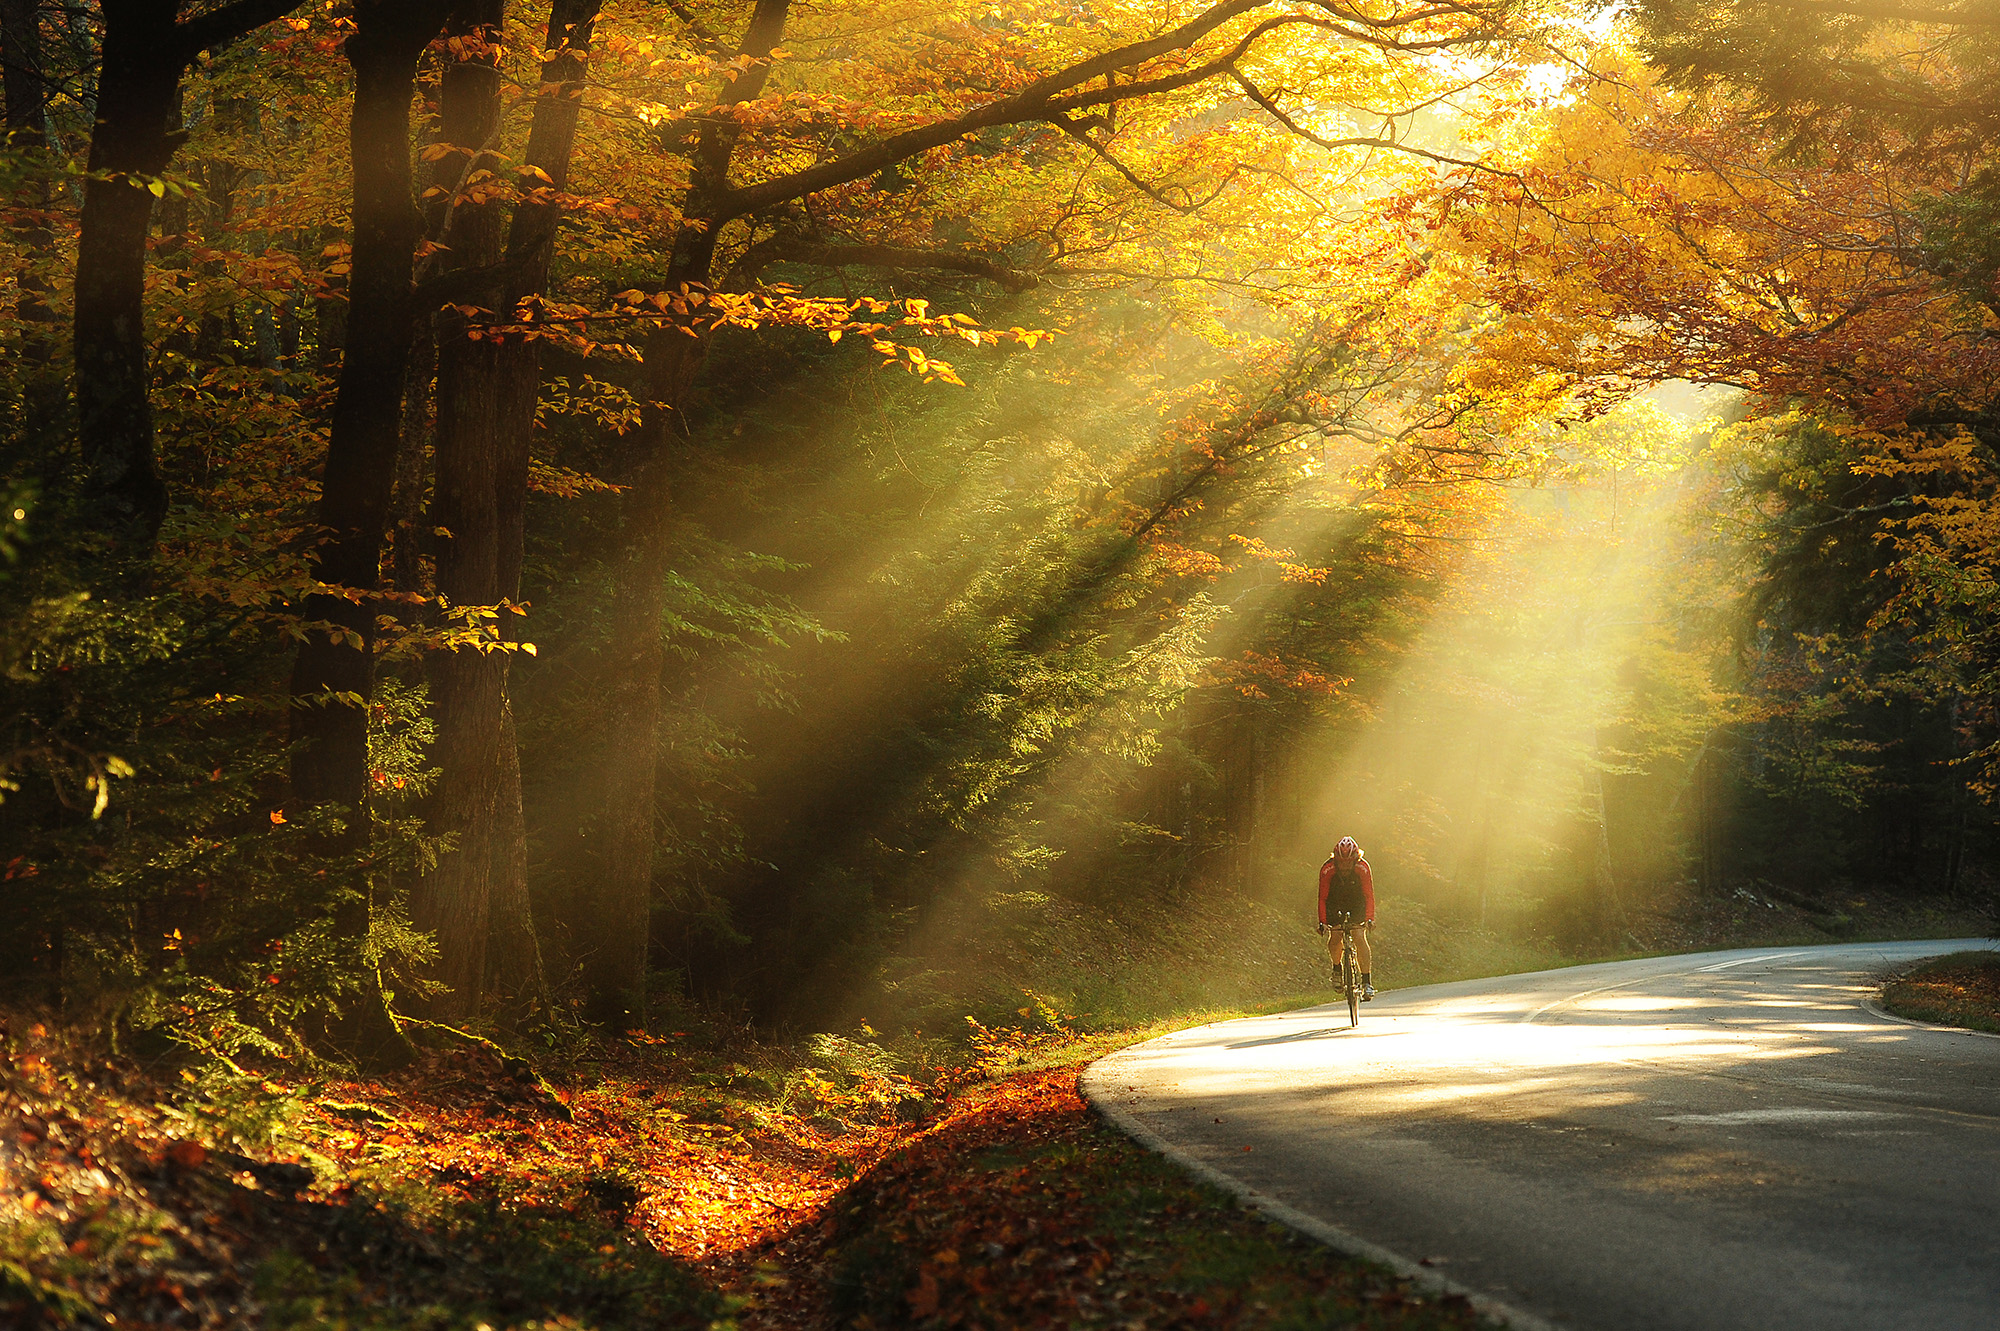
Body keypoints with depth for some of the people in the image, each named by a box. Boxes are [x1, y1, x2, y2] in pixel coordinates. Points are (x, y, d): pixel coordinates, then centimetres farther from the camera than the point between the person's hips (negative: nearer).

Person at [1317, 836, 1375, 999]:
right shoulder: (1327, 869, -26)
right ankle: (1336, 966, 14)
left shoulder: (1363, 868, -27)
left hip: (1357, 904, -1)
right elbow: (1323, 897, -24)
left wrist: (1370, 918, -39)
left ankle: (1367, 982, -18)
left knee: (1359, 937, -18)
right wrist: (1322, 922, -33)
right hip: (1335, 904, 1)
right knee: (1334, 936, -17)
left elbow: (1369, 895, -26)